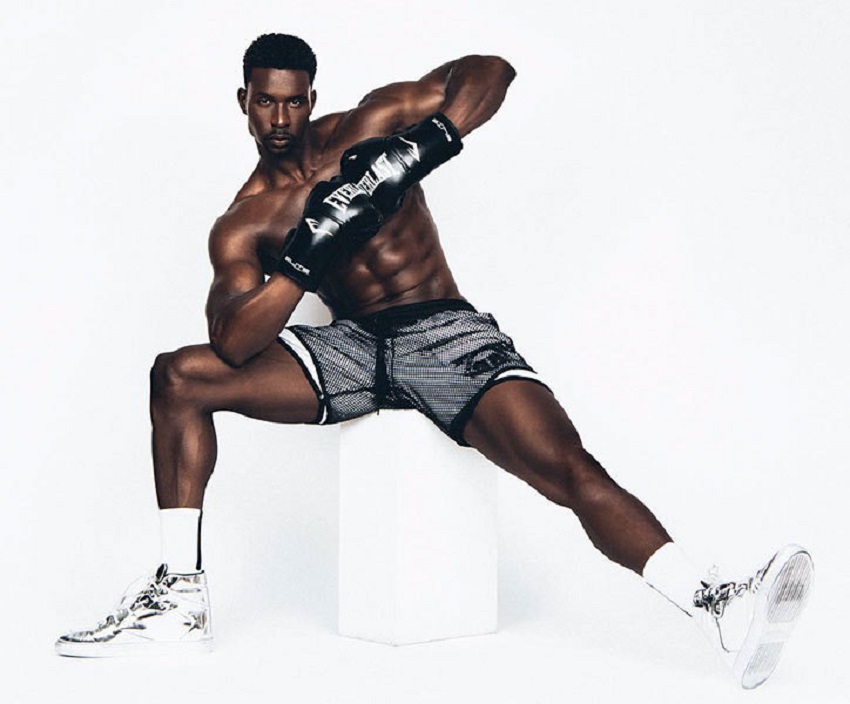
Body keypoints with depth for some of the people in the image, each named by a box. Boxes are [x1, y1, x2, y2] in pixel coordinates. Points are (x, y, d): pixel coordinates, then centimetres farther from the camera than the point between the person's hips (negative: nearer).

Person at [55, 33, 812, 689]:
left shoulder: (368, 127, 3)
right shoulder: (242, 225, 5)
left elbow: (490, 71, -6)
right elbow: (232, 343, -13)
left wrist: (426, 144, -22)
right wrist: (302, 261, -26)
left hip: (445, 334, -3)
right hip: (349, 348, 3)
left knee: (571, 469, -25)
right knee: (178, 377, -10)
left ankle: (717, 611, -34)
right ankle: (181, 595, -8)